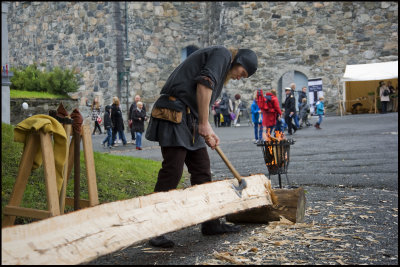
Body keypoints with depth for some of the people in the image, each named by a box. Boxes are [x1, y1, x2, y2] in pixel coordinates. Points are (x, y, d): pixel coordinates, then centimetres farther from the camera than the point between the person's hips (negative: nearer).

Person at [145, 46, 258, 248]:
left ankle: (210, 223, 19)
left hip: (188, 119, 11)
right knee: (172, 171, -12)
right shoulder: (222, 54, -2)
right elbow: (204, 83, -18)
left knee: (202, 170, 11)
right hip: (175, 115, -11)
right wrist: (204, 124, -13)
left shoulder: (222, 69, 28)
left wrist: (208, 132, 14)